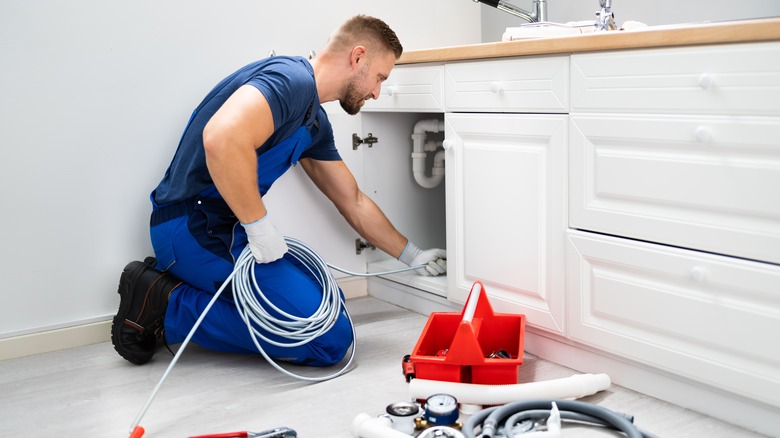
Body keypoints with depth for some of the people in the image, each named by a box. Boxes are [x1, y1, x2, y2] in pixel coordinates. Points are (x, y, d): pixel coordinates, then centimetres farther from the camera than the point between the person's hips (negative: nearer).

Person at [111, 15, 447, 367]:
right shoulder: (291, 78, -16)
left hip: (225, 228, 10)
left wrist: (413, 256, 30)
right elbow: (222, 138, -35)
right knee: (331, 338, -12)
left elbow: (352, 202, 25)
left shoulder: (316, 123, 16)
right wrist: (261, 228, -23)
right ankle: (168, 306, -6)